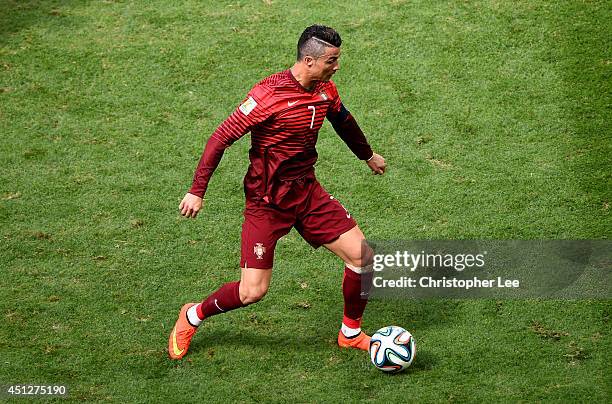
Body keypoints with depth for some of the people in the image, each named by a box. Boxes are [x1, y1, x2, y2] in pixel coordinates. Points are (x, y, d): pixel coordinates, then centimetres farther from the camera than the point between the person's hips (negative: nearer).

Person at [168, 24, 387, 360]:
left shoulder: (325, 90, 1)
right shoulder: (269, 94, -22)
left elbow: (343, 121, 24)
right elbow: (221, 138, -19)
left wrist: (368, 155, 40)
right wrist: (197, 191, -20)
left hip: (307, 193, 7)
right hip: (267, 203, -7)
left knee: (362, 257, 0)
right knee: (252, 292, -8)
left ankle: (351, 333, 22)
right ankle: (192, 317, 20)